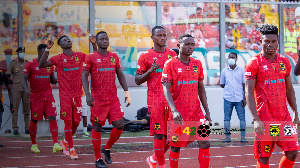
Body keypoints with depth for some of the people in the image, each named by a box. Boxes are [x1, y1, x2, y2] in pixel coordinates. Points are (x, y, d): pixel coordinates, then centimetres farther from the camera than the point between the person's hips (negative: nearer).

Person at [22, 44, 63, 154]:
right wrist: (26, 90, -25)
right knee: (34, 120, 4)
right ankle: (34, 144, 21)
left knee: (52, 118, -11)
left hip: (48, 96, 3)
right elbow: (24, 79, -7)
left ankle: (56, 144, -16)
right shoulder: (30, 64, -3)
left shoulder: (49, 65, 10)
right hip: (35, 97, -3)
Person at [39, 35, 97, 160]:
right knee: (68, 122, -4)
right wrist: (47, 49, -17)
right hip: (65, 95, -3)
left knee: (76, 122, 7)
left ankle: (65, 141, 31)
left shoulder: (79, 56, 8)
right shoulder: (58, 58, -2)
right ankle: (71, 149, 6)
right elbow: (42, 65, -10)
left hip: (77, 95, 4)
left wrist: (93, 44, 2)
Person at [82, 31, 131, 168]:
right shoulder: (91, 57, -1)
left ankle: (107, 148, 19)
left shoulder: (114, 57, 11)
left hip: (113, 99, 4)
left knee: (119, 125, -5)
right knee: (97, 127, 1)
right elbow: (84, 76, -7)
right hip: (97, 100, -4)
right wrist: (87, 94, -20)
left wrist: (126, 92, 6)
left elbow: (120, 75, 15)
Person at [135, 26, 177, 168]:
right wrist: (151, 70, -14)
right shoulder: (145, 56, 1)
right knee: (159, 134, -7)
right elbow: (137, 80, 1)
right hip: (155, 100, -4)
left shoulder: (172, 54, 12)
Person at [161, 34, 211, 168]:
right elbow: (166, 89, -12)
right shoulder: (170, 64, -5)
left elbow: (201, 89, 15)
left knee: (205, 144, -5)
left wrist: (207, 111, 10)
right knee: (176, 147, 5)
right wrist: (174, 110, -25)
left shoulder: (197, 64, 10)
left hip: (197, 113, 4)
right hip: (178, 114, -4)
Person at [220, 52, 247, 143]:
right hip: (228, 98, 1)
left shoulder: (241, 70, 6)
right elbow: (222, 84, 18)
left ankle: (243, 137, 2)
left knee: (242, 117, -3)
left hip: (239, 98, -1)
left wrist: (244, 98, 0)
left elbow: (244, 85, 5)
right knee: (227, 118, 1)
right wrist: (228, 87, 3)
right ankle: (227, 137, 7)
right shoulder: (224, 71, 9)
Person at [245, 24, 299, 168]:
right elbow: (249, 92, -10)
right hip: (265, 119, -5)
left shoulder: (284, 62, 10)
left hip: (284, 117, 5)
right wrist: (256, 119, -17)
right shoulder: (254, 63, -6)